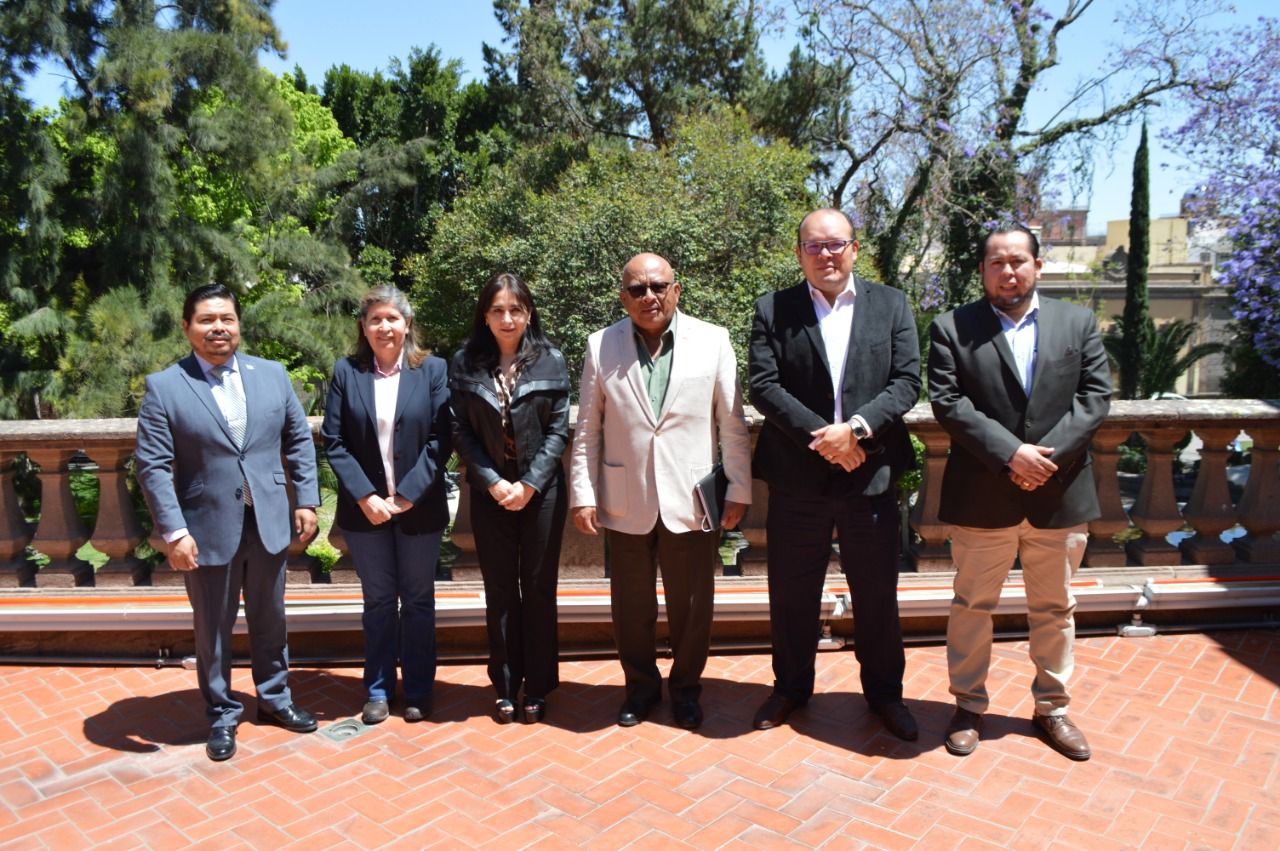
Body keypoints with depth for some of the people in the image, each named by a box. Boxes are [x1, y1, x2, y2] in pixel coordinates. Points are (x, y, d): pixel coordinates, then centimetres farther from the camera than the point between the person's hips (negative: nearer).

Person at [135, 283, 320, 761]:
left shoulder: (273, 374, 3)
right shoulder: (163, 387, -6)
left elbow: (299, 440, 7)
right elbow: (152, 465, -9)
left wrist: (307, 500, 1)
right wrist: (174, 532, -15)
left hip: (269, 523, 3)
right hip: (207, 529, -3)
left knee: (270, 620, 17)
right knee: (213, 628, 11)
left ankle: (274, 698, 36)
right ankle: (222, 715, 29)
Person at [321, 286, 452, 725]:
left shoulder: (433, 370, -3)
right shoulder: (346, 372, 0)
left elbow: (440, 440, -7)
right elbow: (333, 441, -3)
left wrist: (407, 495, -13)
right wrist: (365, 497, -11)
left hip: (419, 507, -1)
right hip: (365, 508, 1)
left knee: (418, 601, 11)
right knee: (378, 602, 12)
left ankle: (418, 690, 25)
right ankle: (378, 689, 26)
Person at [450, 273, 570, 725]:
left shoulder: (550, 361, -3)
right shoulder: (465, 364, 0)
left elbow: (559, 430, -4)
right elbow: (461, 432, -1)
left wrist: (529, 484, -12)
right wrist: (493, 482, -11)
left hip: (541, 491, -1)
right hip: (491, 493, 1)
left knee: (539, 588, 6)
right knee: (500, 590, 9)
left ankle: (537, 687, 20)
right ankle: (505, 686, 22)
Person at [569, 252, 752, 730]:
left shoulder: (713, 341, -1)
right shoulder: (601, 346, 1)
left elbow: (733, 424, 0)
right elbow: (587, 429, 3)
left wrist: (738, 489, -1)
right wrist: (583, 494, -1)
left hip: (691, 501, 0)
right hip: (626, 503, 1)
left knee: (691, 606, 12)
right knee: (631, 607, 14)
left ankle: (685, 688, 34)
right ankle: (640, 687, 36)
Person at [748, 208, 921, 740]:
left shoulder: (891, 305, 6)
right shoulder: (773, 311, 2)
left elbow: (906, 381, -3)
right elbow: (764, 387, -7)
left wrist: (856, 428, -18)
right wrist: (820, 434, -17)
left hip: (871, 472, 1)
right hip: (797, 476, 0)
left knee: (877, 593, 12)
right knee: (792, 593, 12)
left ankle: (884, 691, 32)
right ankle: (791, 687, 32)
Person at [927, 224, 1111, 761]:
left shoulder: (1078, 323, 8)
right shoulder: (951, 329, 0)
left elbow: (1095, 396, 0)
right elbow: (948, 402, -10)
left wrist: (1049, 455, -13)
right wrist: (1011, 453, -19)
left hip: (1060, 492, 3)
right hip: (982, 497, -2)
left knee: (1055, 609, 14)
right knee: (972, 605, 9)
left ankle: (1052, 706, 31)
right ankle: (969, 705, 25)